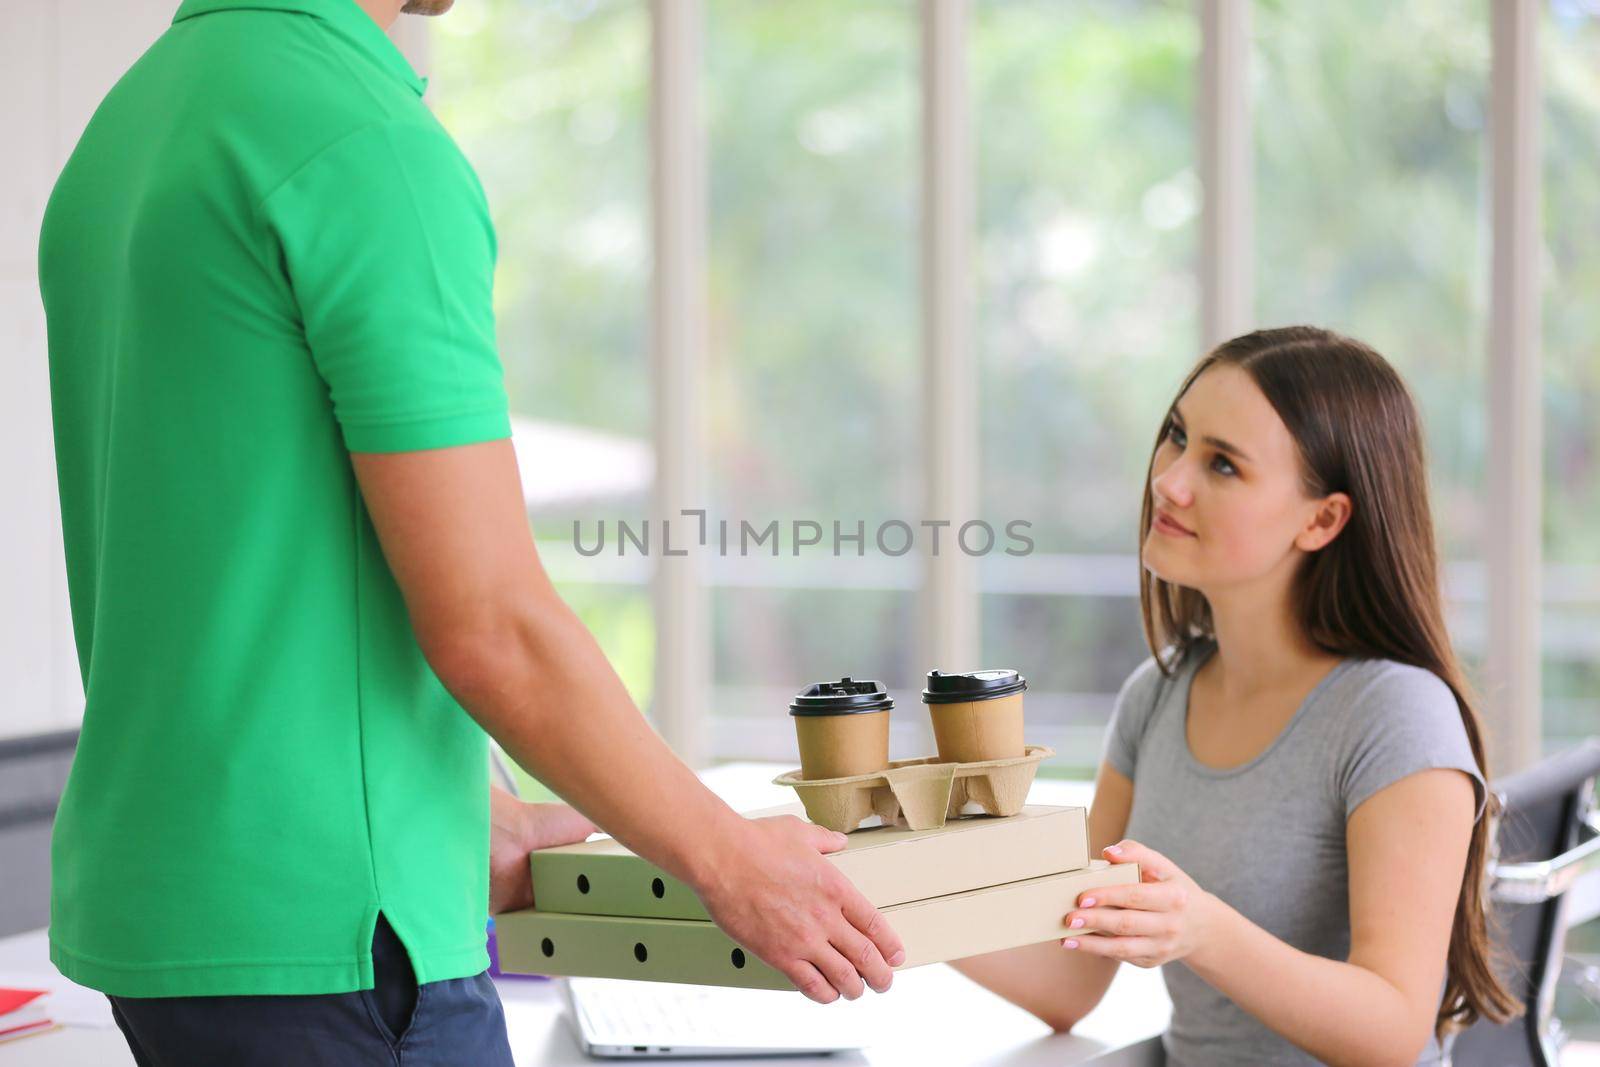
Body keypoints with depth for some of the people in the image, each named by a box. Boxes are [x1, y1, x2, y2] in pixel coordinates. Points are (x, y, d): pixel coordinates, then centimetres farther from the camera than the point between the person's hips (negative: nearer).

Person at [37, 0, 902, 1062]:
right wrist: (731, 864, -5)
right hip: (322, 929, -9)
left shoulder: (123, 128, 12)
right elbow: (488, 627, -18)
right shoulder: (373, 146, -17)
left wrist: (476, 826, 21)